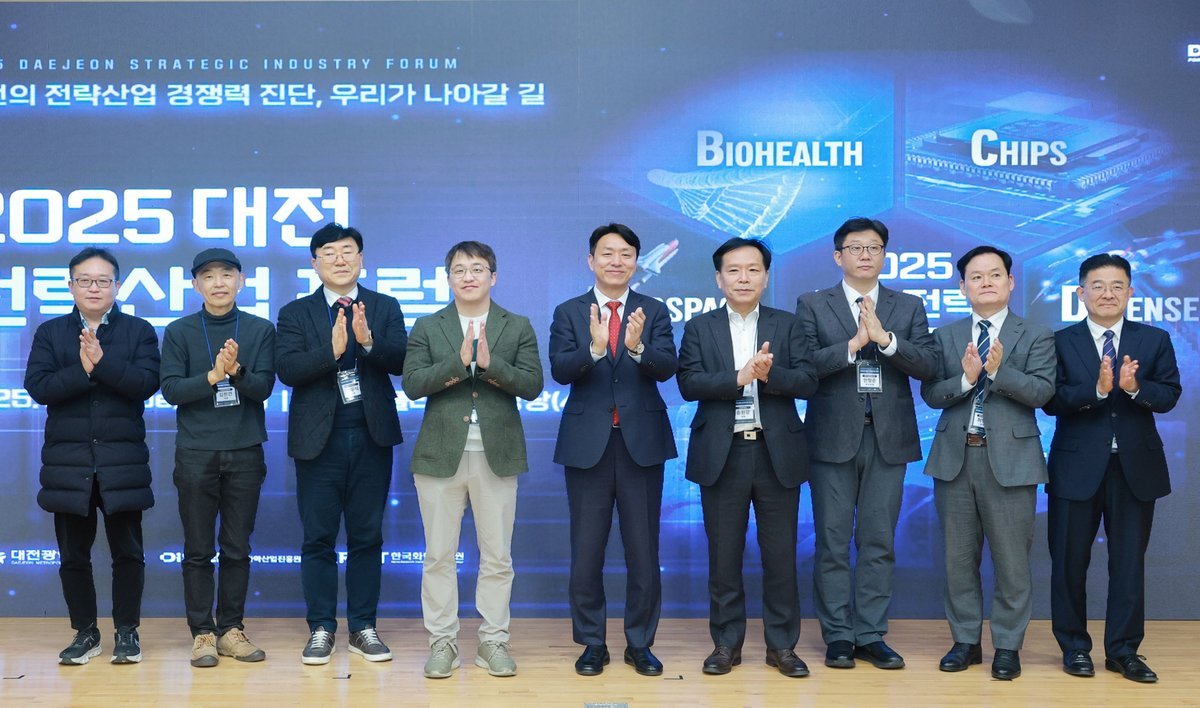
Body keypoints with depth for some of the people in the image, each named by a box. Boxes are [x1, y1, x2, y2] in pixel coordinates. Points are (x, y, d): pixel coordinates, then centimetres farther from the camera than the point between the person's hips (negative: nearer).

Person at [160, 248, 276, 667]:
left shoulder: (261, 330, 5)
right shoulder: (180, 332, 3)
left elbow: (264, 386, -3)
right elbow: (171, 389, -4)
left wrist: (236, 371, -22)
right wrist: (213, 376, -19)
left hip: (245, 452, 1)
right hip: (196, 453, -1)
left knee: (237, 548, 6)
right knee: (198, 550, 3)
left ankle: (231, 628, 15)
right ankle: (202, 632, 10)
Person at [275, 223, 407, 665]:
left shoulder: (386, 308, 7)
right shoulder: (295, 314, 3)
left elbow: (400, 362, -7)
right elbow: (287, 370, -11)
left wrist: (369, 341, -26)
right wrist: (331, 350, -26)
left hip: (372, 437, 1)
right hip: (319, 439, -1)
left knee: (367, 537, 7)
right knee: (318, 538, 5)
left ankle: (363, 628, 16)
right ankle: (321, 628, 15)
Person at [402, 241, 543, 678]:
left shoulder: (518, 328, 7)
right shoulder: (427, 328, 7)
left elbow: (532, 384, -4)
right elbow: (412, 384, -5)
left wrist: (489, 363, -17)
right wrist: (459, 363, -16)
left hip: (497, 456, 0)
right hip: (440, 455, 0)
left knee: (497, 557, 5)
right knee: (439, 556, 4)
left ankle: (493, 641, 15)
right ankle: (442, 642, 14)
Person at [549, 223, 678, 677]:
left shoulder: (654, 312, 4)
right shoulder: (569, 313, 3)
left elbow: (667, 369, -10)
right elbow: (559, 370, -11)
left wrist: (637, 347, -30)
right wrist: (594, 348, -29)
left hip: (641, 442, 0)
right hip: (588, 443, 0)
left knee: (644, 550, 6)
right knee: (587, 550, 7)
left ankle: (640, 644, 19)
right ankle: (592, 643, 20)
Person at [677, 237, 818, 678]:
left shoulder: (787, 325, 7)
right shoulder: (699, 328, 6)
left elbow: (807, 381, -4)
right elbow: (689, 384, -7)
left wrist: (769, 374, -21)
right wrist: (739, 377, -19)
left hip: (778, 453, 0)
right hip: (721, 454, 0)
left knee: (780, 553, 5)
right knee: (724, 554, 7)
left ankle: (782, 645, 16)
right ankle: (726, 643, 18)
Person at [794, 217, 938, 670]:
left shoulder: (909, 307, 10)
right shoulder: (813, 305, 5)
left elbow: (929, 365, -3)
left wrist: (884, 338, -15)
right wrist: (852, 345, -16)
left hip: (888, 438, 2)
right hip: (833, 437, -2)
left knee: (879, 542, 5)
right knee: (833, 541, 2)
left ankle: (870, 635, 13)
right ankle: (838, 636, 11)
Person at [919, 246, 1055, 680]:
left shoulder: (1035, 337, 4)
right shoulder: (945, 336, 10)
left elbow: (1042, 392, -9)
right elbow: (930, 393, 1)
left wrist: (998, 371, -21)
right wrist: (966, 378, -16)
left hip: (1010, 459, -2)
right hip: (955, 458, 3)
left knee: (1012, 560, 1)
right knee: (958, 558, 9)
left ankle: (1007, 646, 13)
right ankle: (965, 641, 20)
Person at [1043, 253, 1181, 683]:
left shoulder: (1155, 340, 5)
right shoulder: (1060, 342, -2)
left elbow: (1169, 395, -4)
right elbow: (1052, 400, -12)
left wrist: (1135, 388, -23)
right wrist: (1097, 389, -26)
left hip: (1136, 466, 1)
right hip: (1077, 466, -1)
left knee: (1129, 562, 7)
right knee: (1069, 561, 7)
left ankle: (1123, 651, 17)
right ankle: (1075, 647, 21)